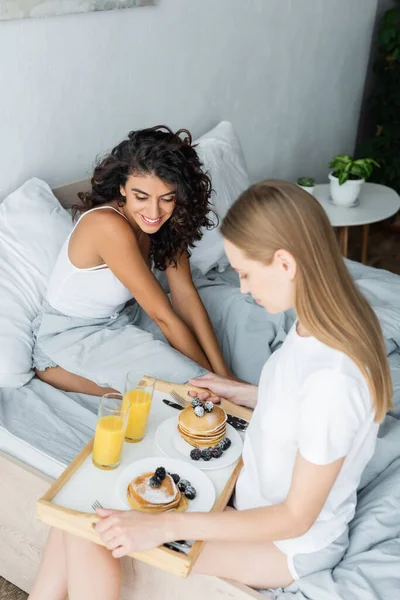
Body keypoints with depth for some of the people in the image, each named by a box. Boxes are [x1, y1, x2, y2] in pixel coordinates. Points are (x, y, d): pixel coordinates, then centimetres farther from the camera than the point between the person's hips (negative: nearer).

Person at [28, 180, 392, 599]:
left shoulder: (333, 380, -35)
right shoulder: (325, 322, -10)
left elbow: (296, 518, -25)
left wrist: (166, 525, -27)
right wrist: (243, 393, 4)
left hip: (291, 544, -8)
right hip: (254, 481, 8)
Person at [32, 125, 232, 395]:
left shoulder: (168, 220, -11)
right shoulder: (109, 226, -34)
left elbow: (185, 295, -13)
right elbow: (163, 316, -30)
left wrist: (223, 374, -19)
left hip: (120, 317, 8)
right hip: (72, 335, -8)